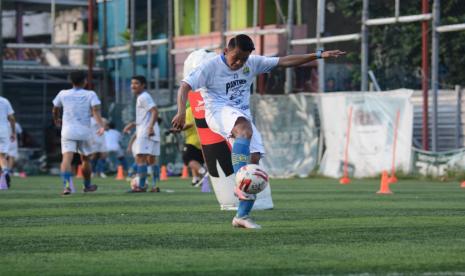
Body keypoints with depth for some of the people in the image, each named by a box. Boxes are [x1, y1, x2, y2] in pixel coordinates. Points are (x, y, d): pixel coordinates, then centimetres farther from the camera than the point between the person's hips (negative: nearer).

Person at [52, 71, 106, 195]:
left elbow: (55, 110, 20)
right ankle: (87, 185, 34)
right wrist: (101, 126, -23)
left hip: (68, 130, 0)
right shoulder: (90, 95, 2)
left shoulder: (63, 94, 7)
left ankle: (67, 184, -33)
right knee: (85, 159, 19)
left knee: (67, 158, -12)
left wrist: (57, 120, 41)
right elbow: (96, 110, -14)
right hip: (84, 131, 0)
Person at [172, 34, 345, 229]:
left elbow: (285, 62, 9)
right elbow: (185, 86, -11)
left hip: (243, 116, 6)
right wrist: (181, 112, -28)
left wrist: (319, 55, 4)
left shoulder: (252, 63, 9)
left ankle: (242, 216, -3)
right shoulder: (210, 66, -5)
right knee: (245, 129, -37)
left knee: (254, 158, -10)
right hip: (219, 111, -6)